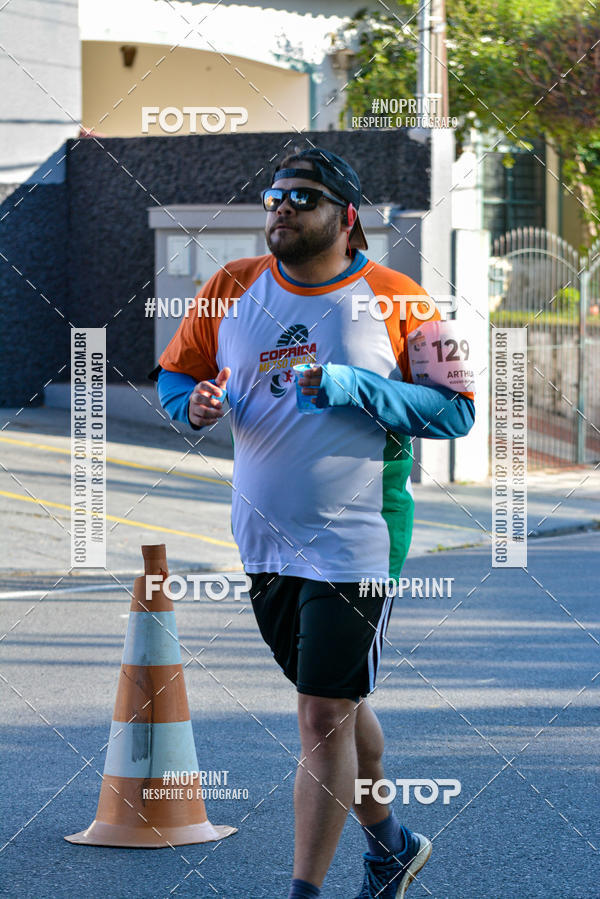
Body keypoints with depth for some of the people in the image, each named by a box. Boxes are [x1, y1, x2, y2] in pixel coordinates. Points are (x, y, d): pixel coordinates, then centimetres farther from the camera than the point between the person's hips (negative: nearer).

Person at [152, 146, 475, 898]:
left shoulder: (394, 300, -8)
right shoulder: (232, 287, 4)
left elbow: (456, 411, -8)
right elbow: (176, 372, 14)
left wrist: (351, 388, -20)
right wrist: (196, 404, -10)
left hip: (354, 545, -5)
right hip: (262, 543, 5)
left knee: (326, 717, -8)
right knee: (334, 704, 19)